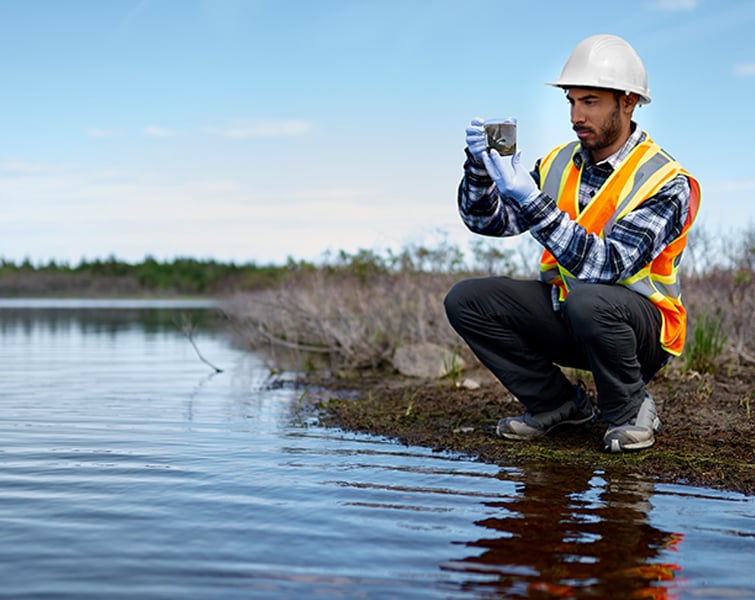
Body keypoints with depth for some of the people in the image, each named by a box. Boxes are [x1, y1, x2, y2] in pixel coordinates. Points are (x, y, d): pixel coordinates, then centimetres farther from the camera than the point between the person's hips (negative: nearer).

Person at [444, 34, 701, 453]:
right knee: (465, 301, -10)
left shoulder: (667, 183, -18)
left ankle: (631, 411, -9)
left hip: (642, 328, -6)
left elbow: (605, 265, -31)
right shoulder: (560, 163, 2)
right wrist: (478, 166, -19)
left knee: (587, 300, -39)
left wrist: (531, 202, -38)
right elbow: (486, 220, 1)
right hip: (563, 314, 6)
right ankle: (557, 403, 4)